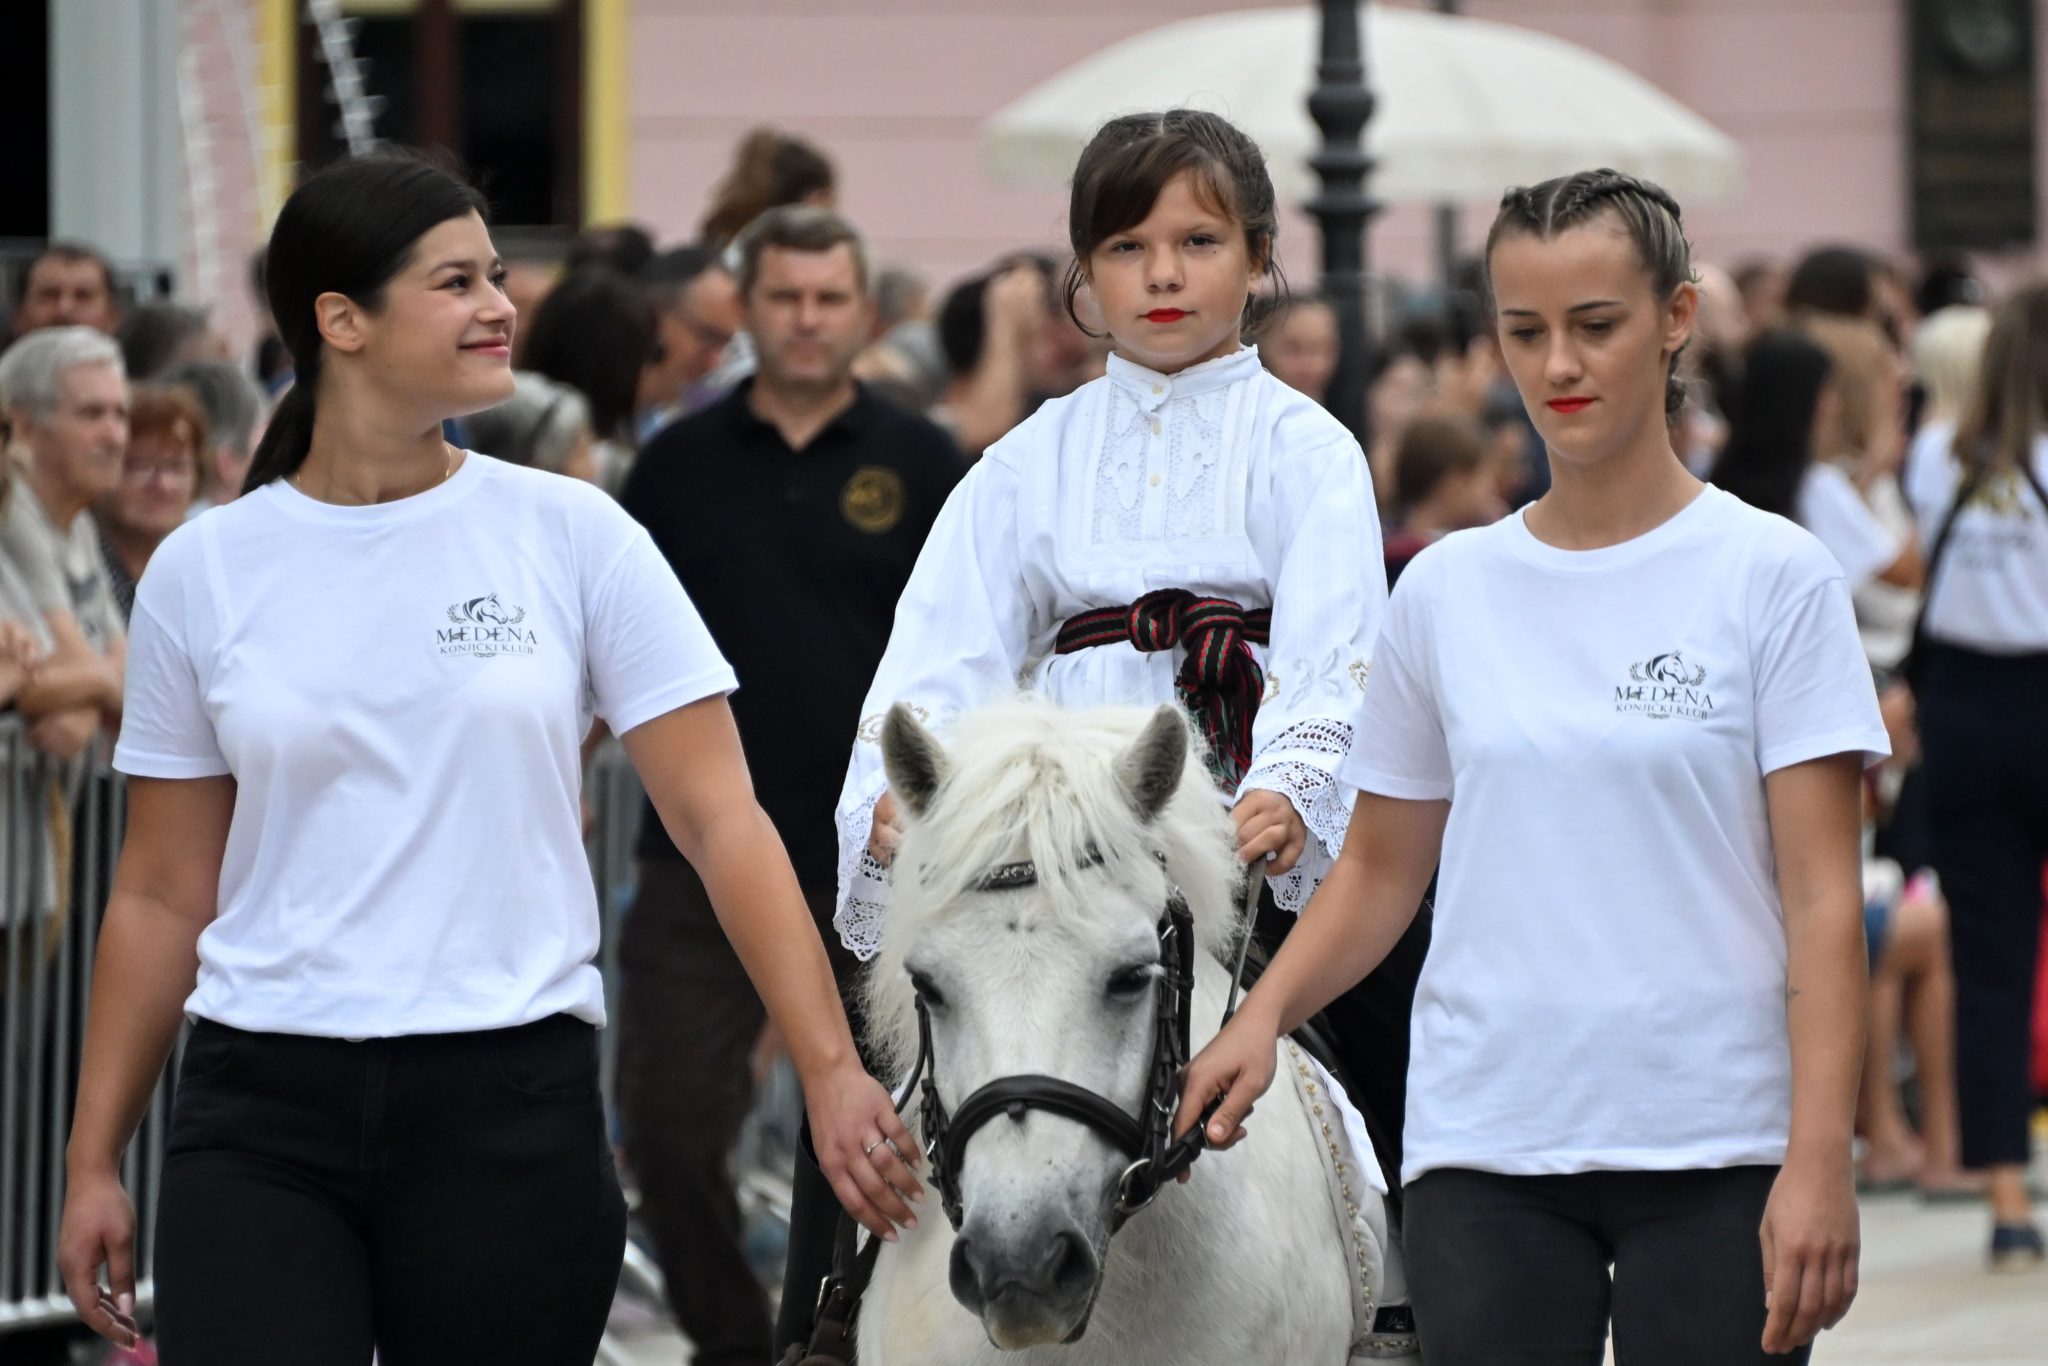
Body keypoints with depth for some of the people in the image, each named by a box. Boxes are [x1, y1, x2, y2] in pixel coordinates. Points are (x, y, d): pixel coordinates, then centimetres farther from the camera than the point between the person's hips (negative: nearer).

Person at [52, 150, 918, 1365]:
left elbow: (721, 820, -2)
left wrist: (831, 1068, -12)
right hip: (265, 1113, 0)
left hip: (511, 1099, 0)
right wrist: (94, 1161, 7)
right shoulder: (206, 572, 5)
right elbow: (163, 898, 10)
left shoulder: (570, 535, 2)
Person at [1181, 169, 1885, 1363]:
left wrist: (1819, 1162, -14)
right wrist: (1263, 1015, -4)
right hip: (1487, 1147, 3)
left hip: (1713, 1149, -3)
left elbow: (1821, 896, -6)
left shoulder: (1773, 576, -2)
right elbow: (1382, 869, 15)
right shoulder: (1448, 590, 9)